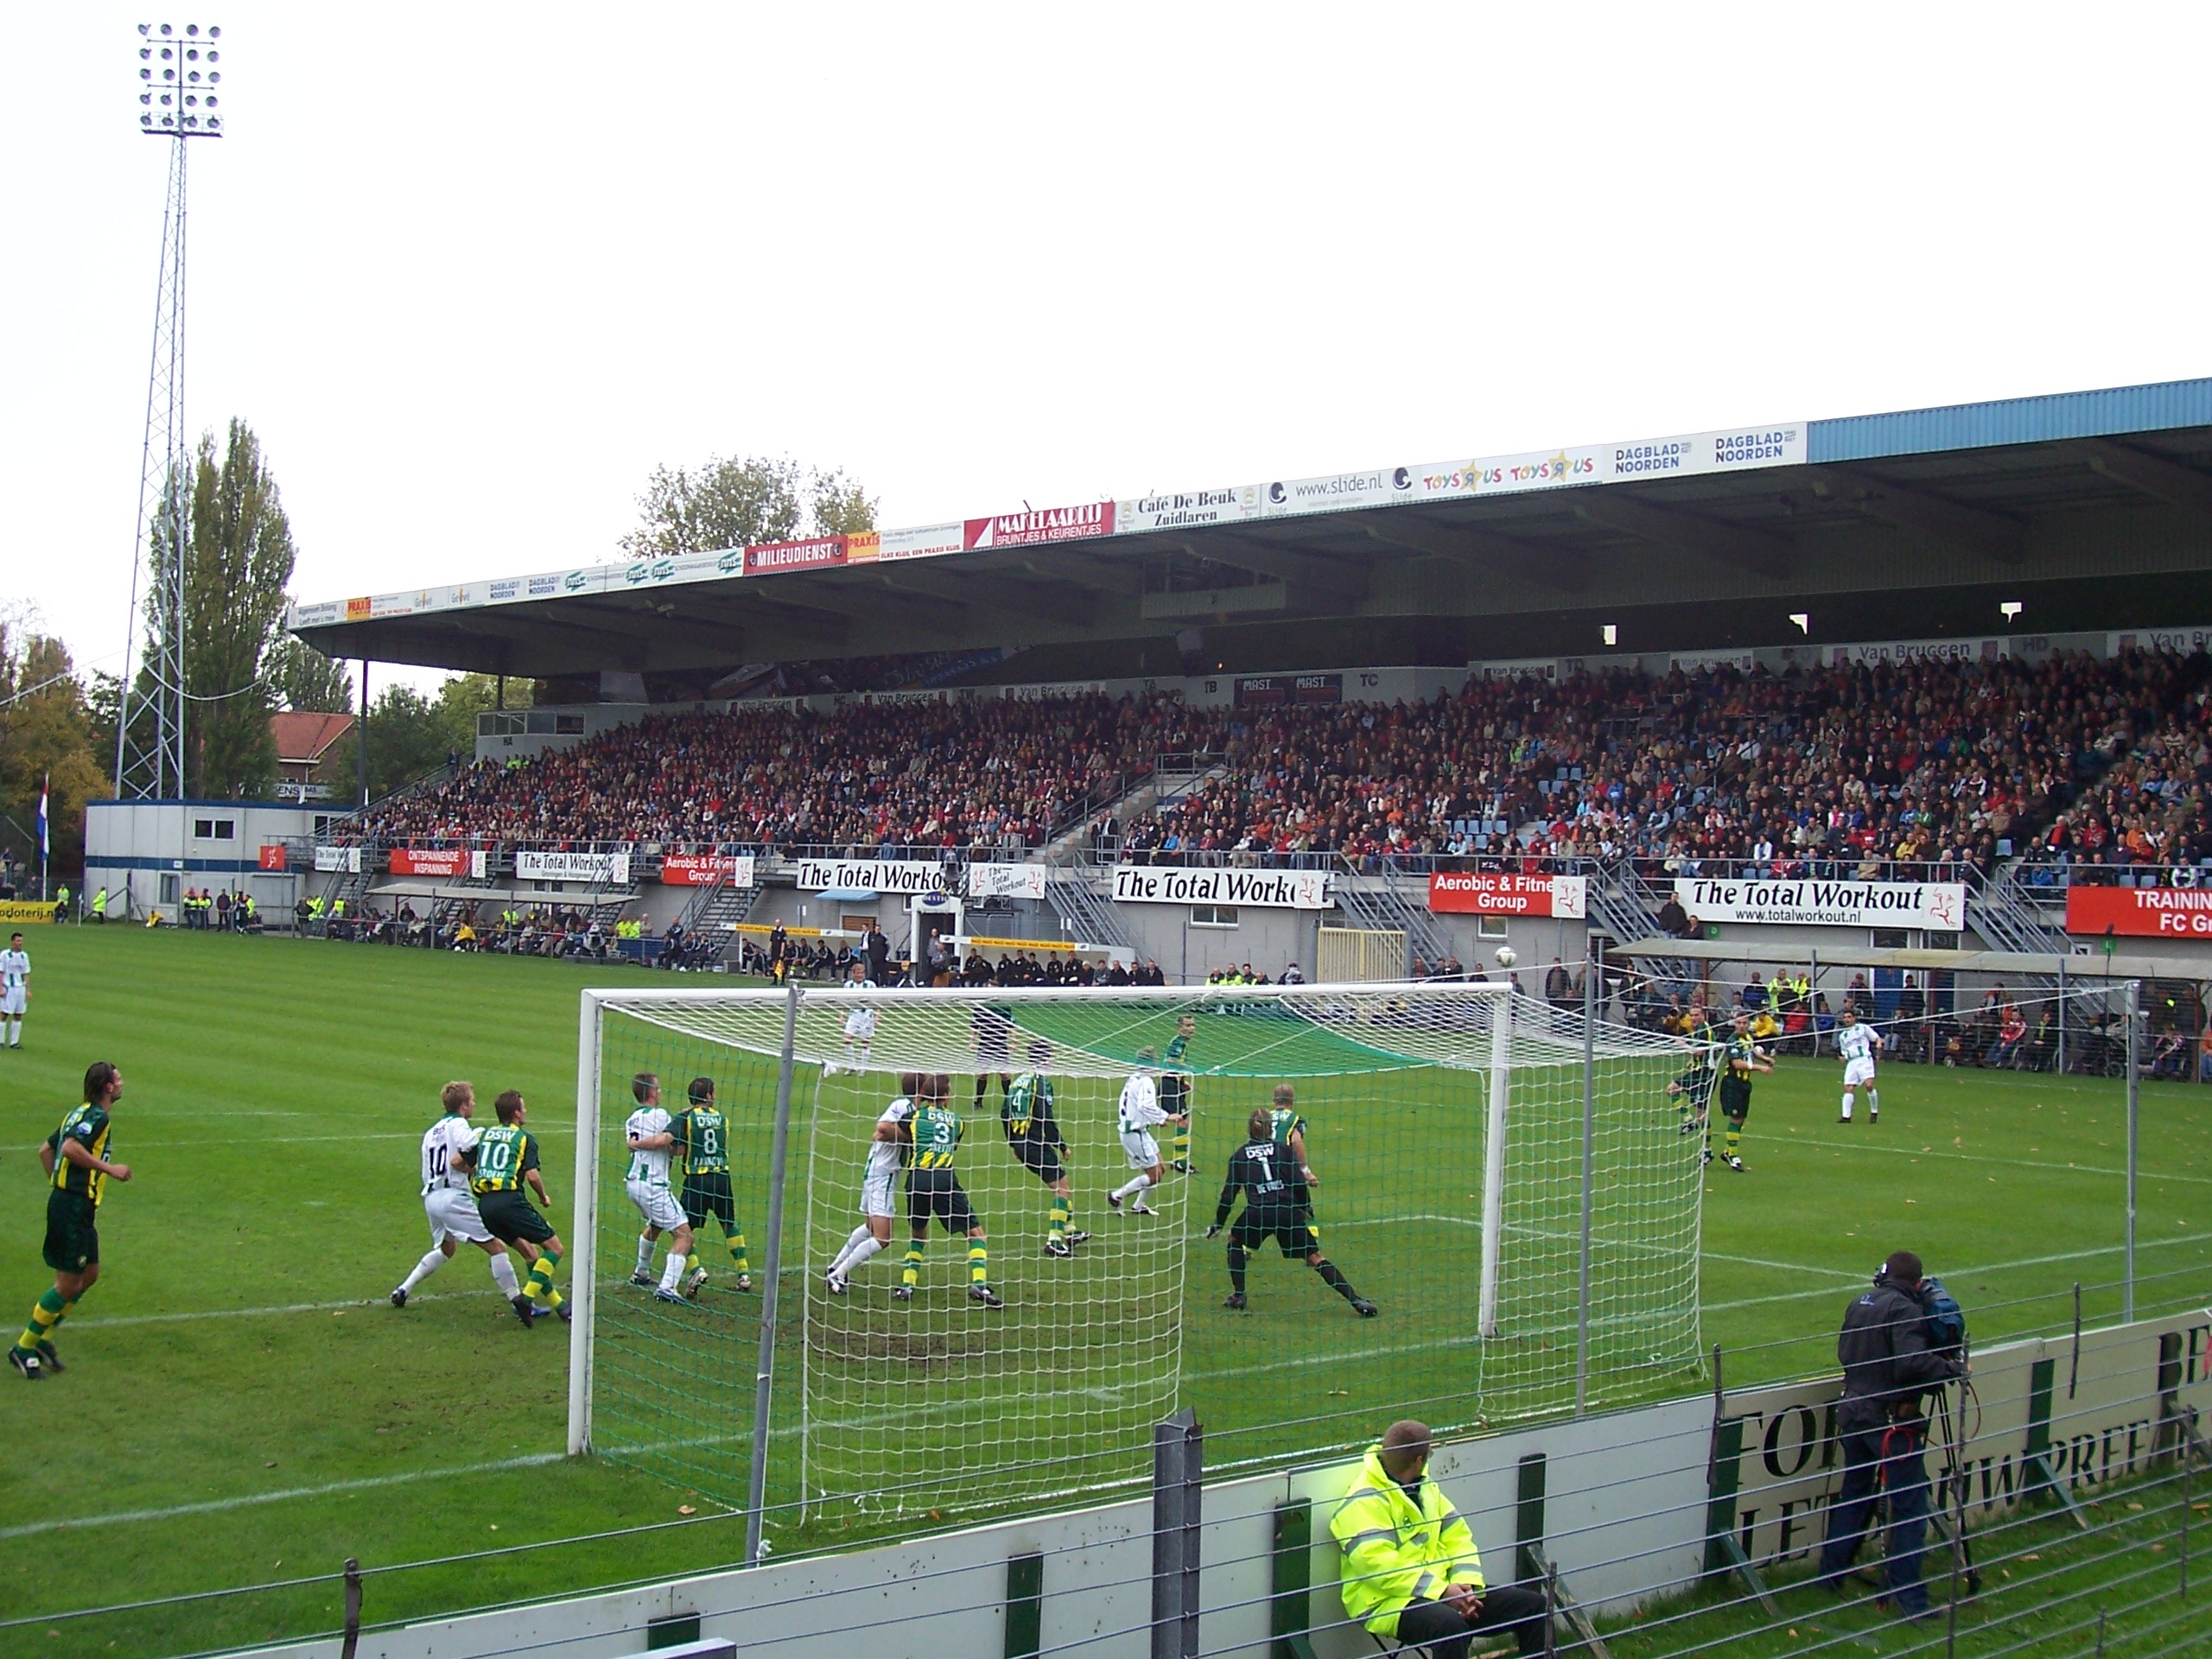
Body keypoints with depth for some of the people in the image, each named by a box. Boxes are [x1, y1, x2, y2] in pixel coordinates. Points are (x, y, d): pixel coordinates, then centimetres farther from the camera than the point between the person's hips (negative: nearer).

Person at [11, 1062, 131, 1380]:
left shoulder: (80, 1114, 15)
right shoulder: (97, 1117, -14)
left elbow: (46, 1150, 21)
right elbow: (71, 1148, -29)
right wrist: (110, 1169, -22)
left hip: (66, 1202, 10)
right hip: (74, 1208, -10)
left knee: (89, 1274, 16)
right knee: (69, 1284, -3)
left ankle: (43, 1338, 22)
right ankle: (24, 1348, 7)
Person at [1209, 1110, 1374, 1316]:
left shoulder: (1239, 1156, 13)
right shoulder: (1281, 1149, 13)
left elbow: (1229, 1194, 12)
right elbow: (1298, 1183, 7)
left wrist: (1218, 1225, 22)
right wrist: (1306, 1209, 23)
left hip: (1257, 1213, -1)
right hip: (1288, 1211, 1)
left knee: (1235, 1241, 28)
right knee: (1315, 1256, 4)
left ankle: (1238, 1296, 21)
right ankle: (1356, 1300, -5)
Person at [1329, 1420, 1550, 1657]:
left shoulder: (1425, 1487, 16)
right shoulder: (1363, 1502, -14)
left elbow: (1456, 1536, 13)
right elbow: (1377, 1564, -24)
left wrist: (1466, 1583, -7)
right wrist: (1441, 1591, -25)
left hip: (1441, 1590, 9)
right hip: (1389, 1602, -8)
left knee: (1533, 1606, 1)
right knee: (1450, 1626, -40)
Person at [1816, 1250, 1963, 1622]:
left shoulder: (1859, 1305, 10)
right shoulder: (1905, 1310, -15)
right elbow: (1913, 1364, -27)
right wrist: (1951, 1368, -14)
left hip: (1853, 1413, 8)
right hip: (1892, 1420, -8)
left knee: (1854, 1493, 21)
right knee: (1910, 1505, -1)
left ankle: (1830, 1574, 27)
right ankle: (1908, 1595, -1)